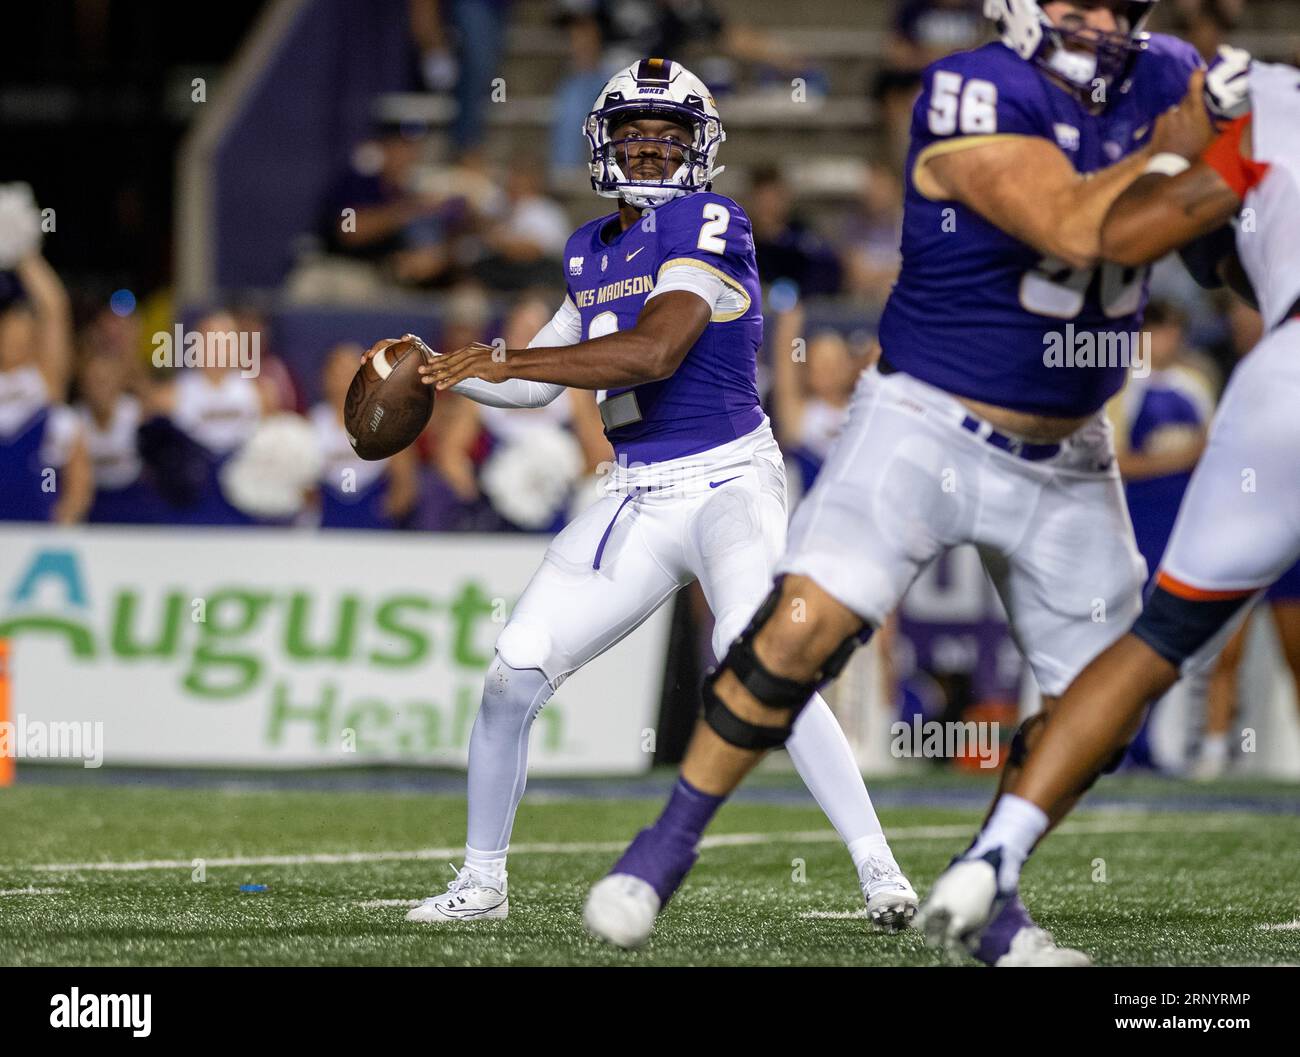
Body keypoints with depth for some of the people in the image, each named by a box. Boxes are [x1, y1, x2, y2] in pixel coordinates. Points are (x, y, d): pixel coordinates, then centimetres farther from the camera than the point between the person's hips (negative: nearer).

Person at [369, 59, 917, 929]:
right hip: (638, 499, 7)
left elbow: (655, 350, -25)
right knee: (515, 674, 2)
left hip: (730, 481, -7)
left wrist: (507, 360, -23)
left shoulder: (710, 227, -11)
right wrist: (439, 370, 11)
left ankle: (879, 867, -21)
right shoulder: (593, 253, 13)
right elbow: (539, 382, 25)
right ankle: (482, 881, 20)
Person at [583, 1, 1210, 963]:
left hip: (1066, 461, 6)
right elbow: (1075, 228, -28)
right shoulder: (978, 95, -18)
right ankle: (668, 845, -2)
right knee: (806, 629, -18)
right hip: (927, 424, -6)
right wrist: (1185, 140, -26)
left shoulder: (1161, 81, 0)